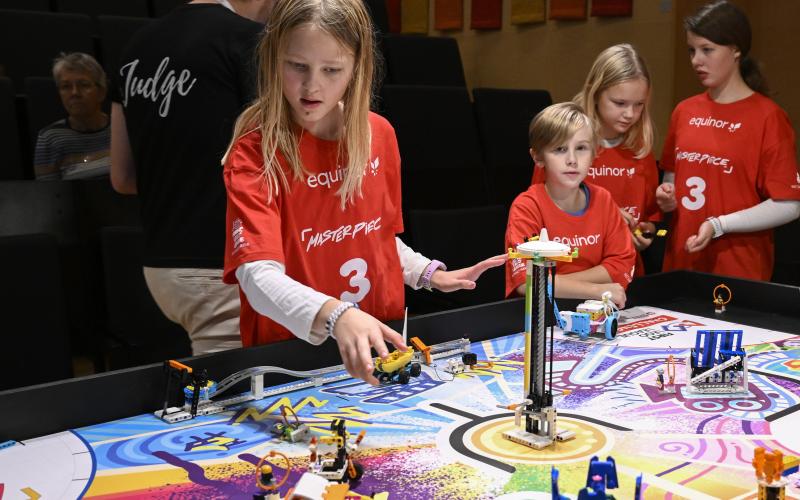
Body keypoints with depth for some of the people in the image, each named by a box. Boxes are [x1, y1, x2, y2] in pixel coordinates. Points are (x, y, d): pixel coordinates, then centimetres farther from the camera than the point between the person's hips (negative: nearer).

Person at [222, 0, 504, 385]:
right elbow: (259, 275, -26)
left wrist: (430, 274, 5)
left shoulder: (379, 134, 2)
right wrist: (335, 316, -41)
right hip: (288, 354, -3)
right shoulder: (254, 153, -13)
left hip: (379, 345, 3)